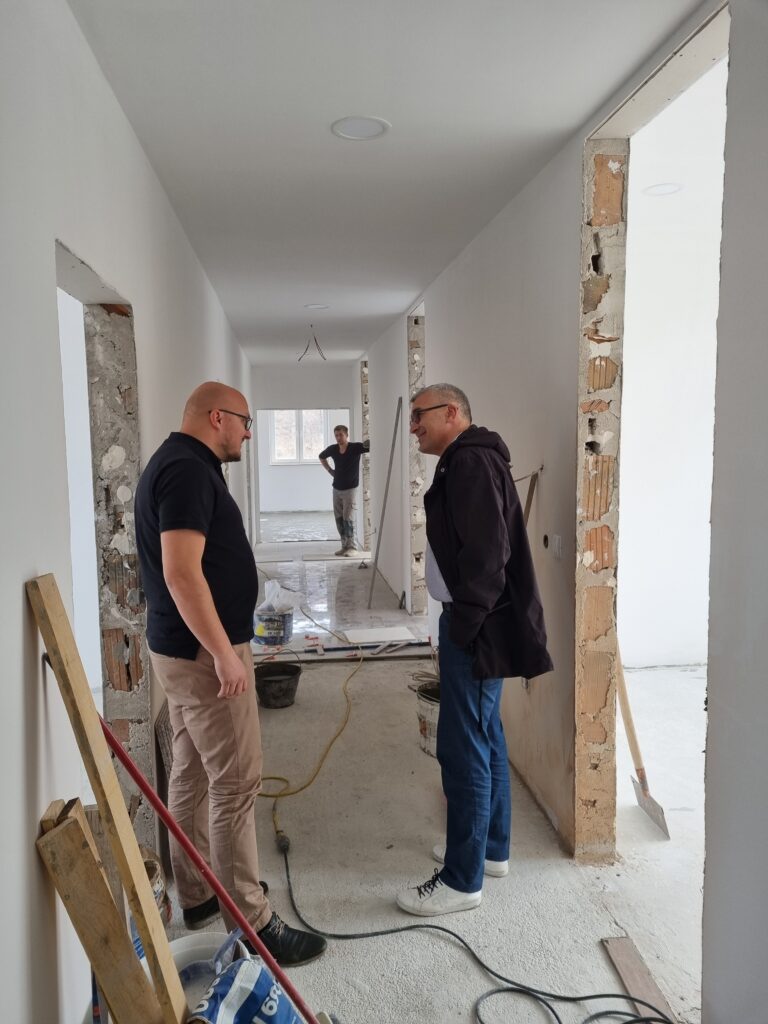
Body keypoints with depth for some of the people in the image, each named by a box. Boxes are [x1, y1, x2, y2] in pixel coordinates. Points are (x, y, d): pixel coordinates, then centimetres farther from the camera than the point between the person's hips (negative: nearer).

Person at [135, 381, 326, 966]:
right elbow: (181, 573, -28)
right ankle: (252, 922, 10)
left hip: (184, 649, 11)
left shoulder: (178, 463, 15)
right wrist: (224, 653, -24)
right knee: (236, 783, -2)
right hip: (203, 652, -11)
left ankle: (198, 896, 31)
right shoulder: (188, 470, -19)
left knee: (193, 774, 17)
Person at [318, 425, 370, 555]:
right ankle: (344, 546, 18)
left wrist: (368, 442, -46)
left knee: (348, 519, -8)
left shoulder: (355, 447, -14)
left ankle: (352, 547, 0)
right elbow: (321, 457, 21)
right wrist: (329, 470, 10)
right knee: (339, 519, 8)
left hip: (350, 489, -5)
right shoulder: (332, 449, 0)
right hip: (337, 488, 5)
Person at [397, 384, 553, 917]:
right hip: (477, 625, 11)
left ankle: (463, 880, 11)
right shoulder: (467, 462, 17)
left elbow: (486, 554, -25)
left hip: (477, 631, -11)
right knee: (486, 737, 19)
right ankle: (492, 847, 34)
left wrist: (462, 626, -19)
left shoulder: (471, 463, -17)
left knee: (463, 747, -3)